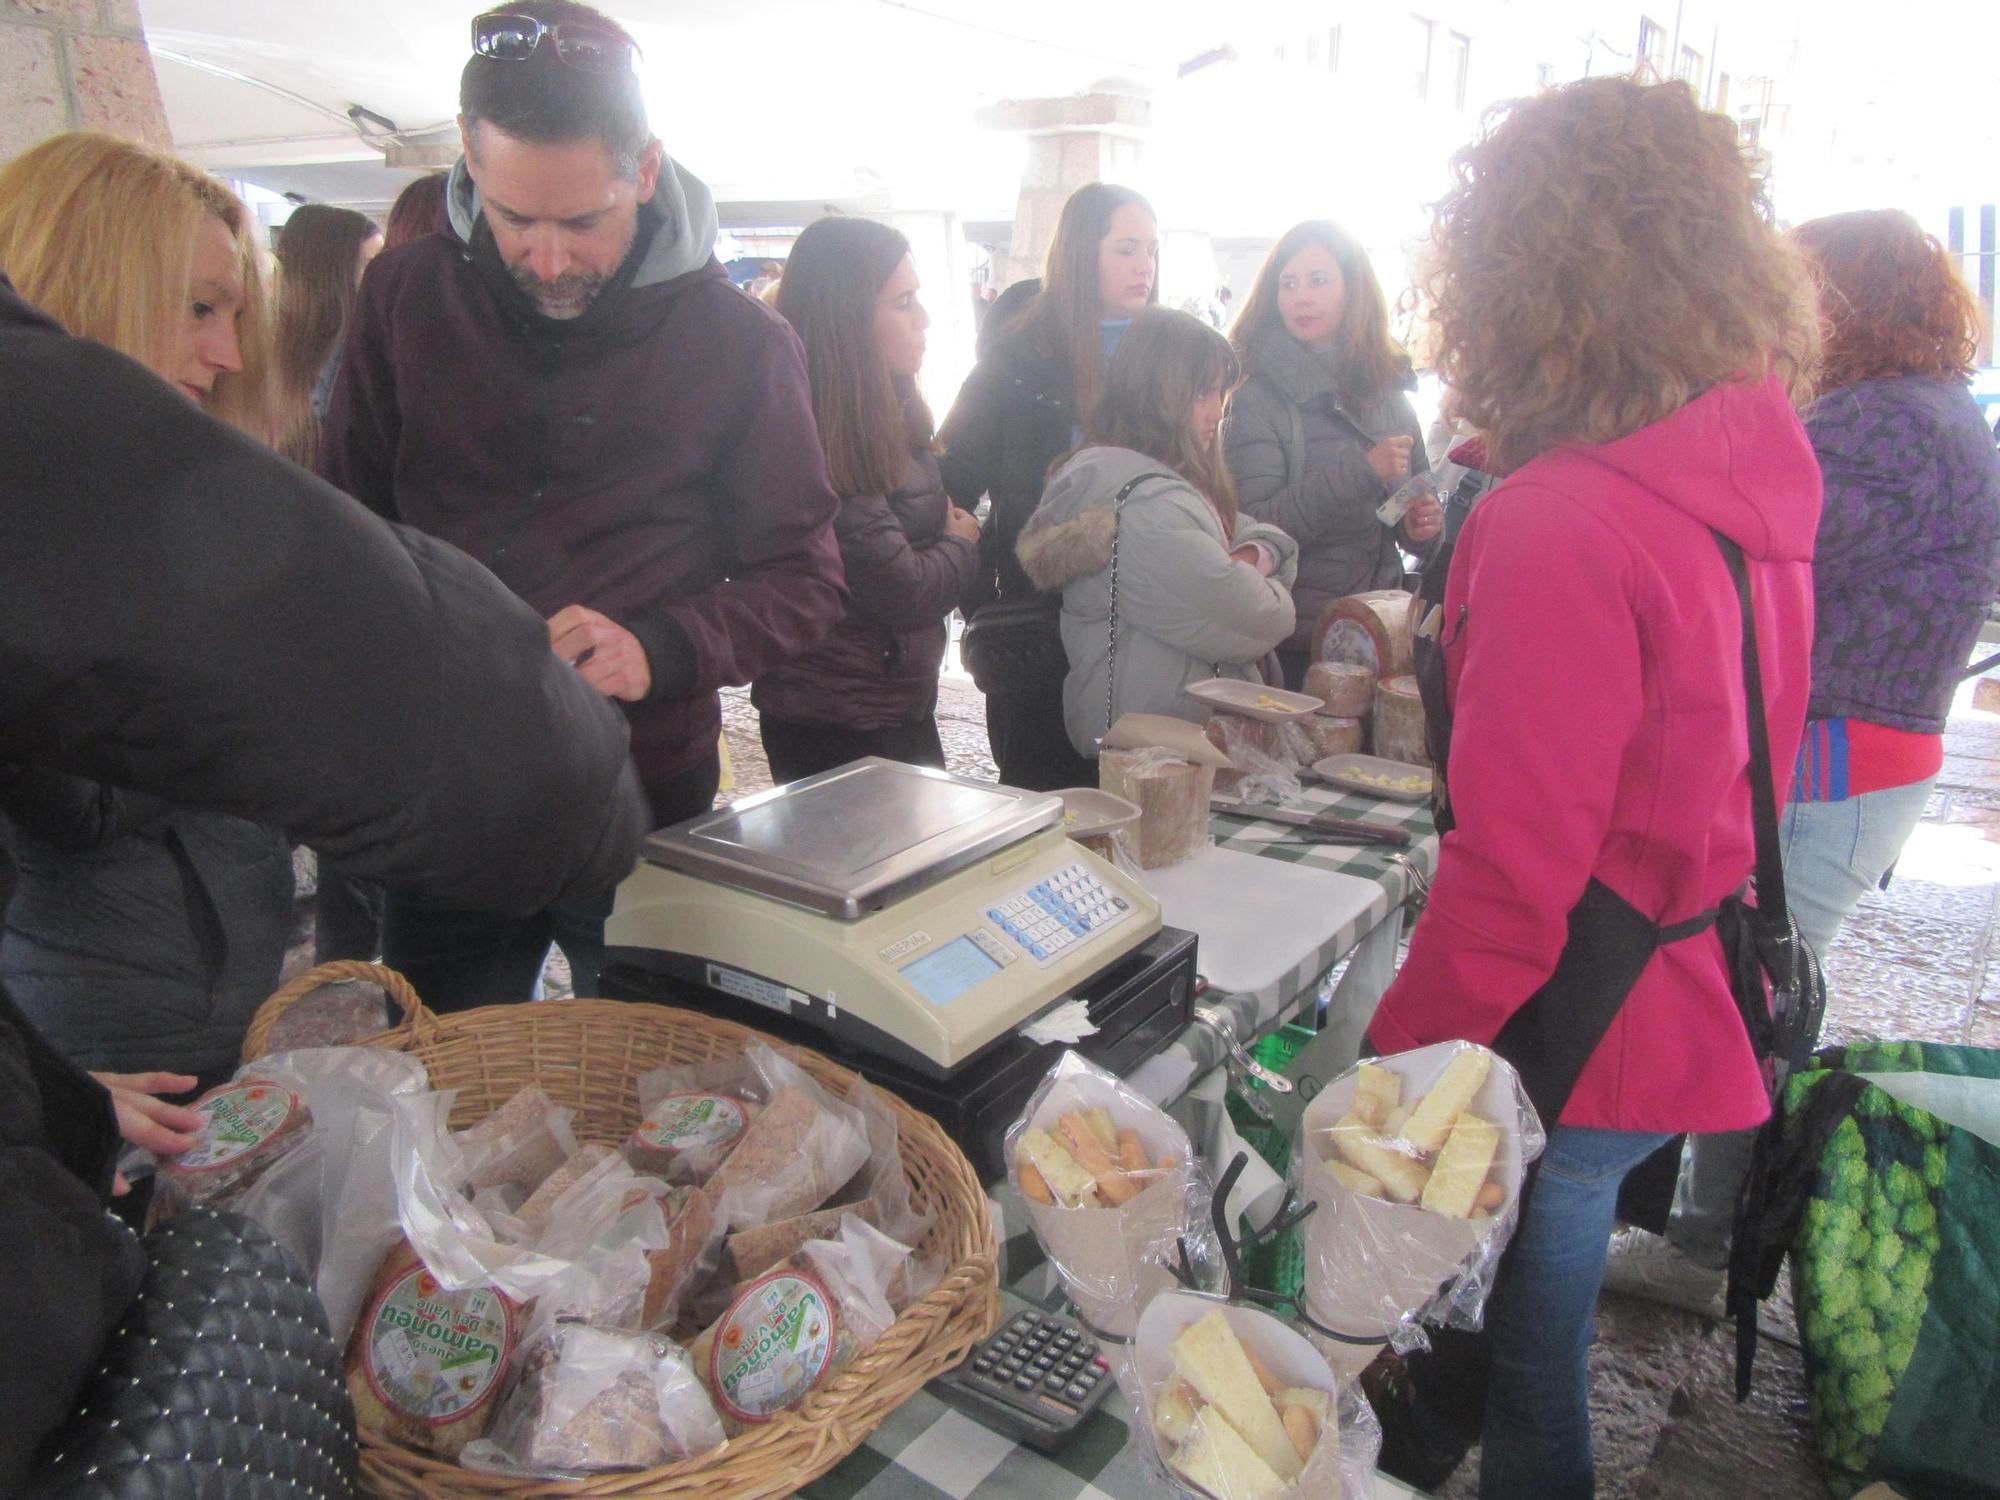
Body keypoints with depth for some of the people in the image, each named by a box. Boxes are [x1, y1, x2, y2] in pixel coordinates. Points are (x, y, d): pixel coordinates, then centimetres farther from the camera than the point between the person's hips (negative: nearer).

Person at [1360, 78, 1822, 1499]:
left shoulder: (1559, 525, -26)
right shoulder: (1757, 483, 1)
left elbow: (1514, 862, -25)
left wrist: (1404, 1060, -14)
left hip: (1578, 1041, -8)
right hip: (1698, 998, 8)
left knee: (1525, 1377, 15)